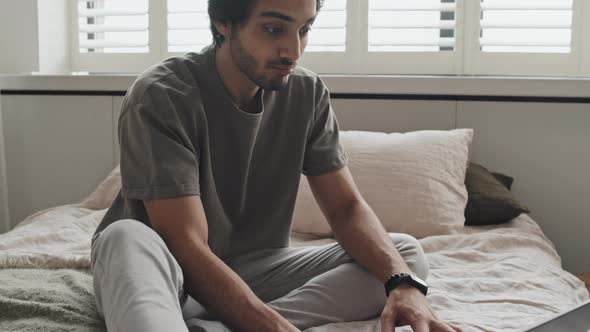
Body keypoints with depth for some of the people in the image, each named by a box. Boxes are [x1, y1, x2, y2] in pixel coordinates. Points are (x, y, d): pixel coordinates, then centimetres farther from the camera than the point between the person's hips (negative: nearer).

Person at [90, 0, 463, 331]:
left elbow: (347, 207, -6)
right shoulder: (161, 97, -20)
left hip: (256, 270, 5)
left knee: (406, 253, -14)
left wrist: (403, 282, -27)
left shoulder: (308, 94, -4)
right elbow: (186, 246, -28)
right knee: (126, 237, -36)